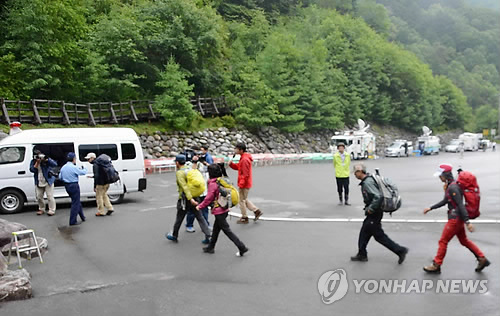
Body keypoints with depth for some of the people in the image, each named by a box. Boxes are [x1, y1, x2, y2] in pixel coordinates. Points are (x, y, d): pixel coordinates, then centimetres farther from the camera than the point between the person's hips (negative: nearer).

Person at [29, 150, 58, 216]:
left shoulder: (46, 160, -7)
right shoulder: (33, 162, 2)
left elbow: (55, 164, -21)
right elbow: (32, 170, -14)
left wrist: (47, 159, -31)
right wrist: (37, 162, -22)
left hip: (48, 181, -4)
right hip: (38, 183, 4)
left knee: (50, 196, -4)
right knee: (39, 197, 11)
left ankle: (52, 210, 4)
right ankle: (41, 209, 28)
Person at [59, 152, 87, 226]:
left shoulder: (63, 167, 6)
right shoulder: (74, 167, -17)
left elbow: (60, 177, 13)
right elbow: (83, 172, -8)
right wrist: (84, 168, 12)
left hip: (67, 186, 8)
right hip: (74, 186, -8)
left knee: (77, 201, 20)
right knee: (75, 203, -1)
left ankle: (82, 217, 31)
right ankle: (72, 221, -1)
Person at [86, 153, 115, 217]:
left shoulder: (95, 165, -17)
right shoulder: (99, 163, 13)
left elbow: (96, 176, -23)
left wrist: (95, 186, -21)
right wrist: (93, 176, 30)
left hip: (101, 183, -9)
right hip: (107, 182, 9)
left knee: (99, 196, 4)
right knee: (104, 195, 22)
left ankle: (101, 212, 10)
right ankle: (110, 208, 19)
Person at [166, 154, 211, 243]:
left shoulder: (179, 173, -13)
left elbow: (184, 186, -23)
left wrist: (190, 199, -30)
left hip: (185, 199, -6)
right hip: (194, 197, 6)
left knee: (179, 218, 11)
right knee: (200, 217, 6)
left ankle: (174, 236, 28)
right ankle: (207, 236, -1)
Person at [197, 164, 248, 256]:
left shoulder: (213, 184, -19)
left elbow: (208, 198, -15)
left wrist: (200, 206, -1)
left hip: (219, 211, -9)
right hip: (225, 209, 9)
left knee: (227, 230, -2)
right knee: (216, 228, 20)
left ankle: (242, 247, -2)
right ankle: (211, 247, 33)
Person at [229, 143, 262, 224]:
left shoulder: (245, 159, -22)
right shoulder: (243, 158, 10)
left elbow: (245, 174, -24)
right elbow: (237, 167, 18)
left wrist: (241, 184, -22)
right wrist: (231, 163, 0)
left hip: (244, 184, -10)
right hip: (245, 183, 10)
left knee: (242, 200, 3)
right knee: (244, 199, 20)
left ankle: (244, 218, 16)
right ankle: (257, 211, 22)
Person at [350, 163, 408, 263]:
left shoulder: (367, 182, -22)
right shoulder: (367, 180, 9)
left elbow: (378, 197, -32)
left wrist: (371, 209, -21)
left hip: (374, 214, -10)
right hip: (372, 214, 10)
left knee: (379, 235, 0)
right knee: (364, 233, 17)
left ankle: (400, 250, 8)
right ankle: (362, 254, 28)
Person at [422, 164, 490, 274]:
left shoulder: (453, 188, -21)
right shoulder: (449, 186, 10)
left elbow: (460, 205, -25)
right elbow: (445, 201, 20)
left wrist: (467, 222, -27)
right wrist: (430, 208, 21)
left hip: (456, 218, -10)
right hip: (457, 218, 10)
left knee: (443, 241, 0)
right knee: (464, 241, 19)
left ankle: (436, 265, 9)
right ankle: (482, 259, 24)